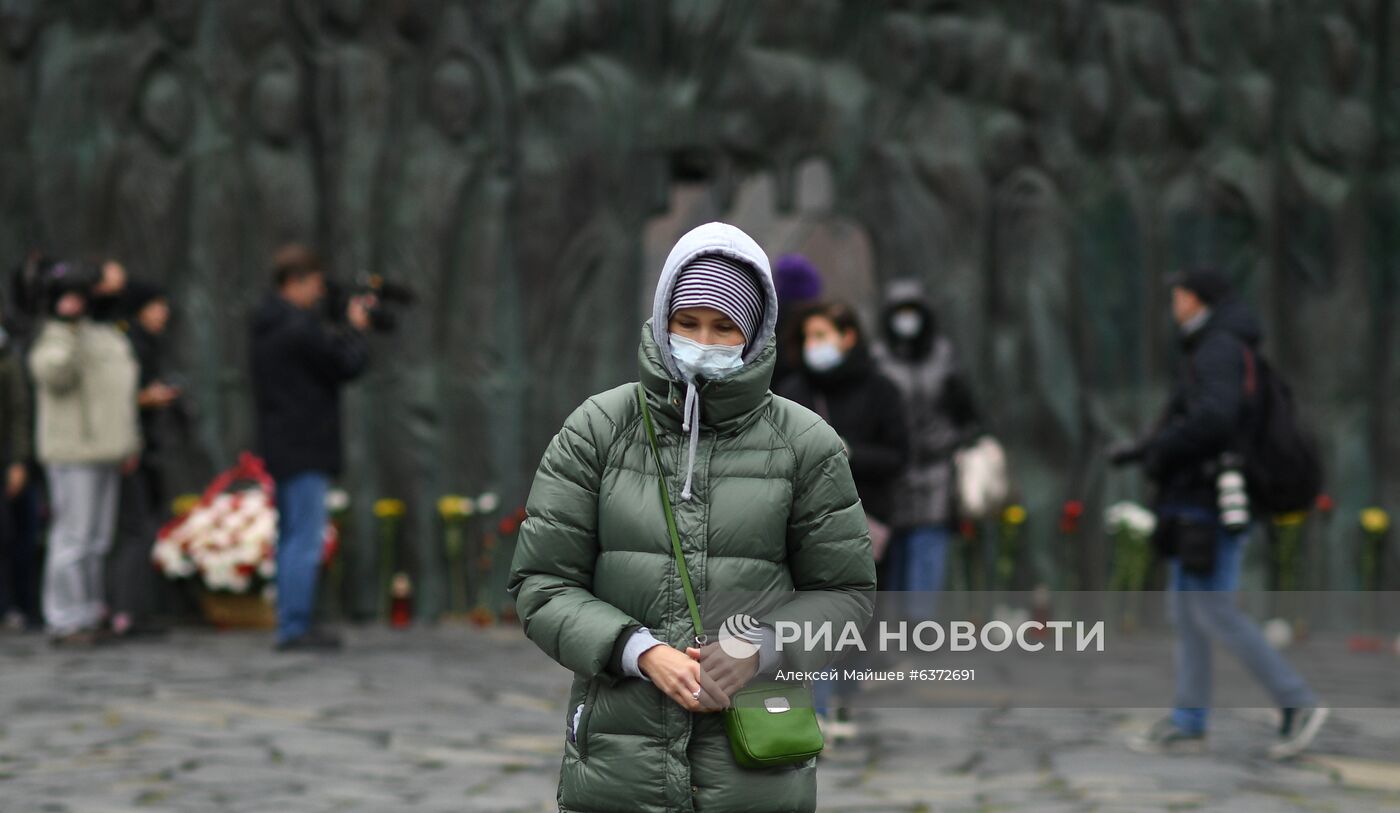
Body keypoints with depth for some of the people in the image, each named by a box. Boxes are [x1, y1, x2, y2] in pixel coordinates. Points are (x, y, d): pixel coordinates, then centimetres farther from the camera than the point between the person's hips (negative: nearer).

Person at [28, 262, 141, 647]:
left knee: (98, 539, 12)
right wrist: (63, 328, -29)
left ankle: (89, 609, 20)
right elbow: (53, 374, -28)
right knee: (74, 535, -9)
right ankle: (66, 619, -5)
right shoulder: (52, 338, -7)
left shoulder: (107, 336, 18)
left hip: (106, 451, 8)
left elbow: (122, 388, 25)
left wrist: (129, 443, 21)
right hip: (73, 453, -8)